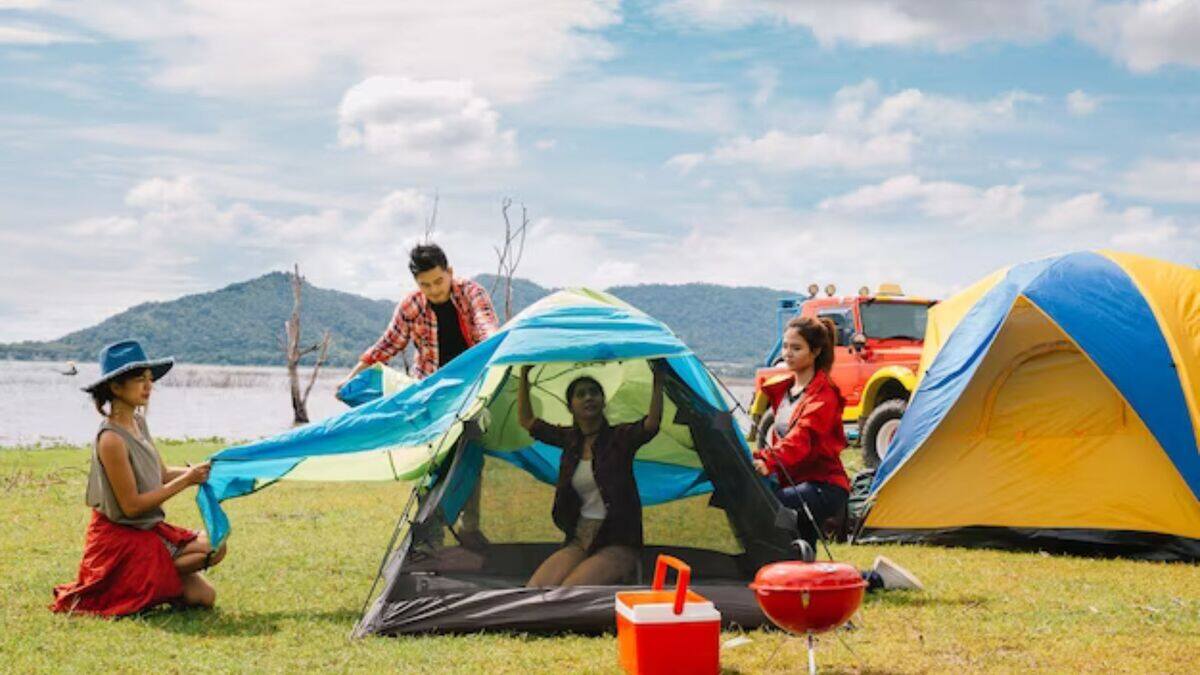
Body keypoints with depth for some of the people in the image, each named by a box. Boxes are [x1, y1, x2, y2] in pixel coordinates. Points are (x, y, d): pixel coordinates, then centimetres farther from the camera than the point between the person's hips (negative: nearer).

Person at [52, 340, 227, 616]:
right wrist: (185, 481, -19)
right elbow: (131, 506, -21)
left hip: (151, 530, 8)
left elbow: (162, 474, 13)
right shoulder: (111, 439, -23)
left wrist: (197, 471, -5)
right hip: (120, 538, -8)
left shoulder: (138, 423, 4)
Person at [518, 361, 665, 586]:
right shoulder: (570, 439, 10)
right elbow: (526, 420, 20)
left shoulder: (620, 437, -5)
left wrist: (658, 378, -36)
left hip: (618, 544, -5)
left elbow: (652, 423, -26)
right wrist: (524, 374, 15)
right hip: (579, 542, 5)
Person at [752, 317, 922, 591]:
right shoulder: (783, 389, 15)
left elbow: (802, 437, -29)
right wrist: (760, 457, 7)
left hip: (823, 487, -9)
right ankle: (877, 578, 22)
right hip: (795, 483, 9)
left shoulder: (823, 394, -11)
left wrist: (769, 461, -45)